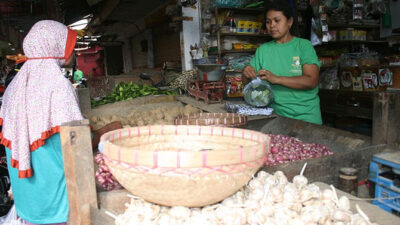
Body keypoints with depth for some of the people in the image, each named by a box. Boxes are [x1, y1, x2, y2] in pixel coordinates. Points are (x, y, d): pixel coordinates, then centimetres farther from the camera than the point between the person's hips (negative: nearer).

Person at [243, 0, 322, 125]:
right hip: (277, 114, 2)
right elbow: (249, 81, 11)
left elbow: (311, 81, -11)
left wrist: (277, 79, -21)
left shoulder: (304, 46, 0)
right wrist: (247, 74, -11)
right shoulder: (263, 50, 10)